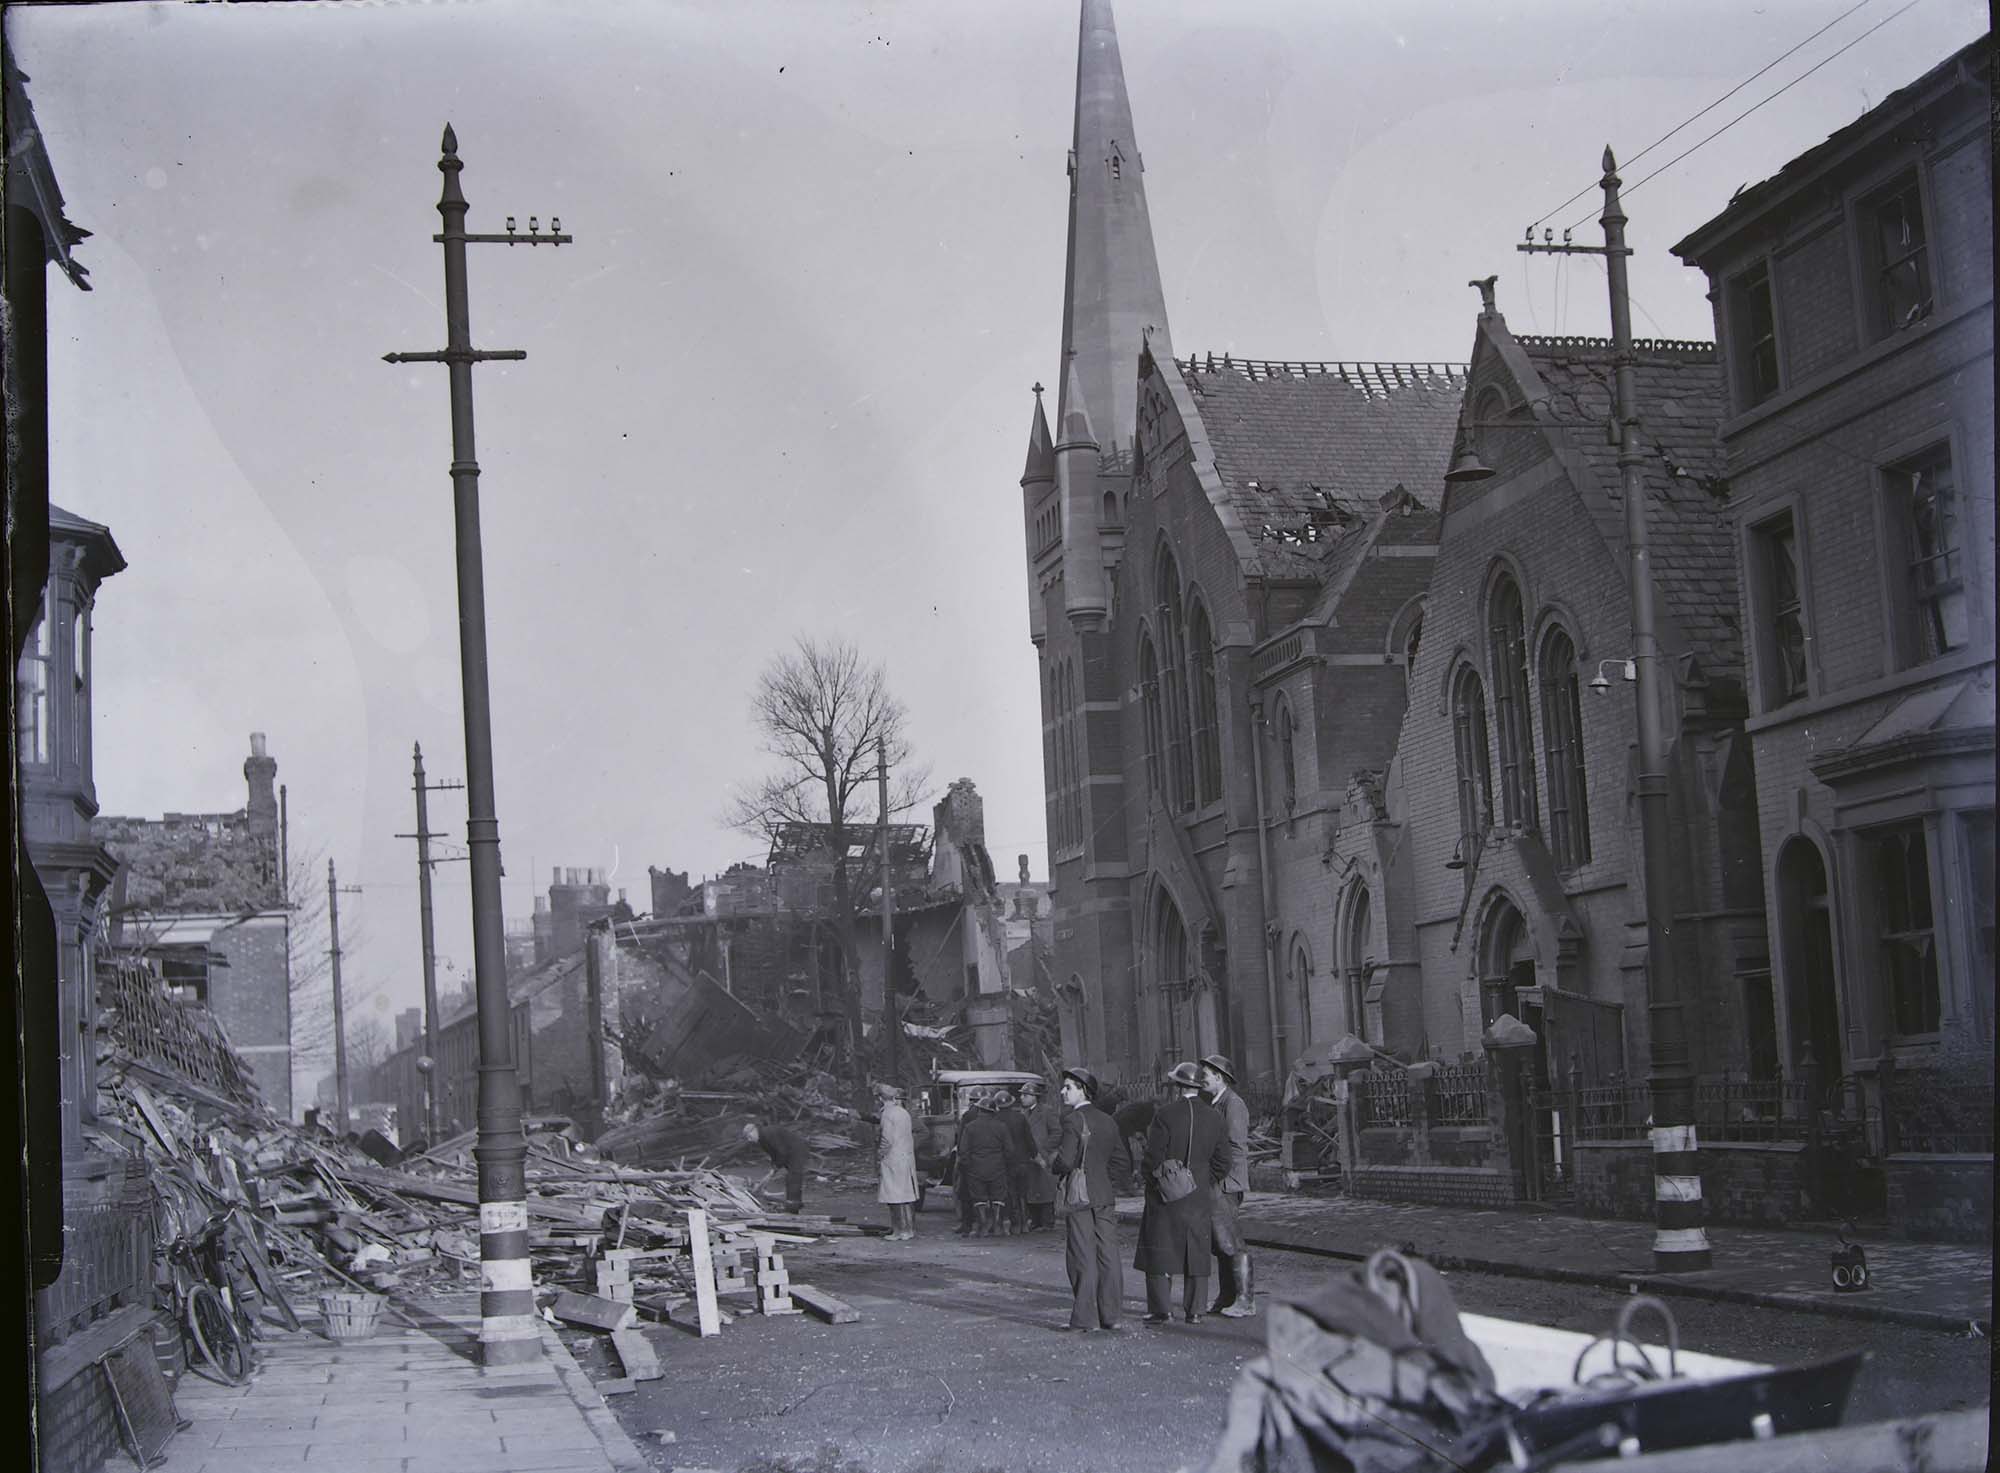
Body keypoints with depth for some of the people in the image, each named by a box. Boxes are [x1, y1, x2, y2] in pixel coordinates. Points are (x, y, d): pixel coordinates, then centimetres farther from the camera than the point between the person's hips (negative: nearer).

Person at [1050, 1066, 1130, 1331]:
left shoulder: (1073, 1119, -11)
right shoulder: (1108, 1121, 11)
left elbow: (1065, 1160, -18)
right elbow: (1123, 1163, 12)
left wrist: (1055, 1169, 2)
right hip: (1106, 1196, 6)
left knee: (1083, 1258, -3)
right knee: (1108, 1256, 6)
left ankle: (1085, 1317, -3)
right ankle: (1109, 1315, 9)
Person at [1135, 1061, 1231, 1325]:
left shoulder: (1165, 1113, -13)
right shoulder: (1213, 1117, 1)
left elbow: (1154, 1156, -14)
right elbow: (1222, 1162, 4)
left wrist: (1153, 1180, 2)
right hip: (1200, 1197, 4)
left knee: (1159, 1250, 4)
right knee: (1197, 1252, 9)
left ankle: (1161, 1309, 3)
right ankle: (1194, 1310, 10)